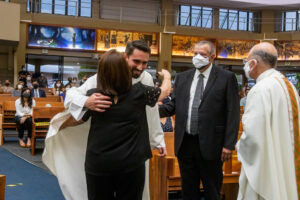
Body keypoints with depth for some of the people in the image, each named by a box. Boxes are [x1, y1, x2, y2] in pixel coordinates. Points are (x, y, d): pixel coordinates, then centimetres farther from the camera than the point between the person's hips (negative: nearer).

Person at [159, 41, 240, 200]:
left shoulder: (226, 78, -3)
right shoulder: (182, 77, 11)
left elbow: (233, 113, -6)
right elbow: (174, 105, 12)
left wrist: (229, 145, -12)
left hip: (210, 145, -4)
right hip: (185, 143, 4)